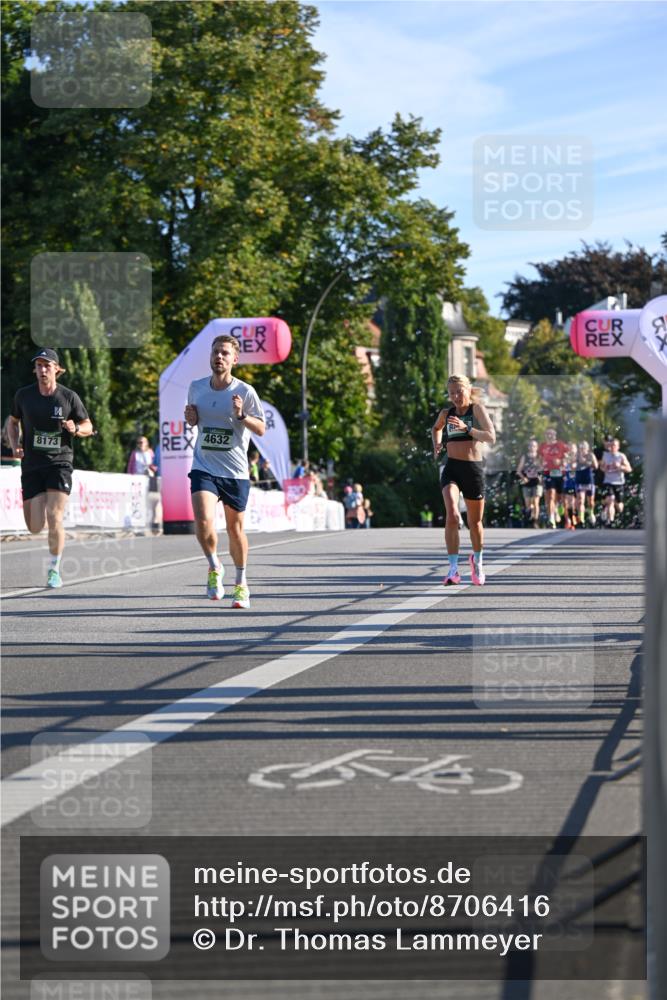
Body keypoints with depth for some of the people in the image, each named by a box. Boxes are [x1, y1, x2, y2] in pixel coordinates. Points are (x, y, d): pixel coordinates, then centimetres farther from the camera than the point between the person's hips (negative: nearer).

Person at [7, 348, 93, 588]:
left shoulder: (69, 396, -2)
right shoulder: (23, 395, 1)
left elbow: (88, 427, 8)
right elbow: (13, 422, 18)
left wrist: (76, 429, -15)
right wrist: (14, 446, 1)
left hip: (59, 462, -2)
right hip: (31, 465, 2)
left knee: (54, 519, -15)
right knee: (35, 528, -1)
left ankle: (54, 570, 4)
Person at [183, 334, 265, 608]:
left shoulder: (244, 392, -6)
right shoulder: (196, 387, 4)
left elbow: (261, 429, -2)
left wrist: (242, 415, -21)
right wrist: (191, 418, -3)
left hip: (235, 472, -1)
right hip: (204, 468, 1)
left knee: (235, 528, 9)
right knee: (203, 521, -20)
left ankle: (241, 583, 29)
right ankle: (214, 567, 7)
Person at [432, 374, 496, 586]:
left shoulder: (477, 409, -2)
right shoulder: (446, 414, 9)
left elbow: (491, 437, -15)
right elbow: (436, 428, 33)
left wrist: (466, 428, -26)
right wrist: (437, 445, 14)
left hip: (474, 469, -1)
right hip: (451, 468, 1)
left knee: (475, 522, 11)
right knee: (452, 515, -22)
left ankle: (477, 560, 40)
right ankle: (453, 569, -21)